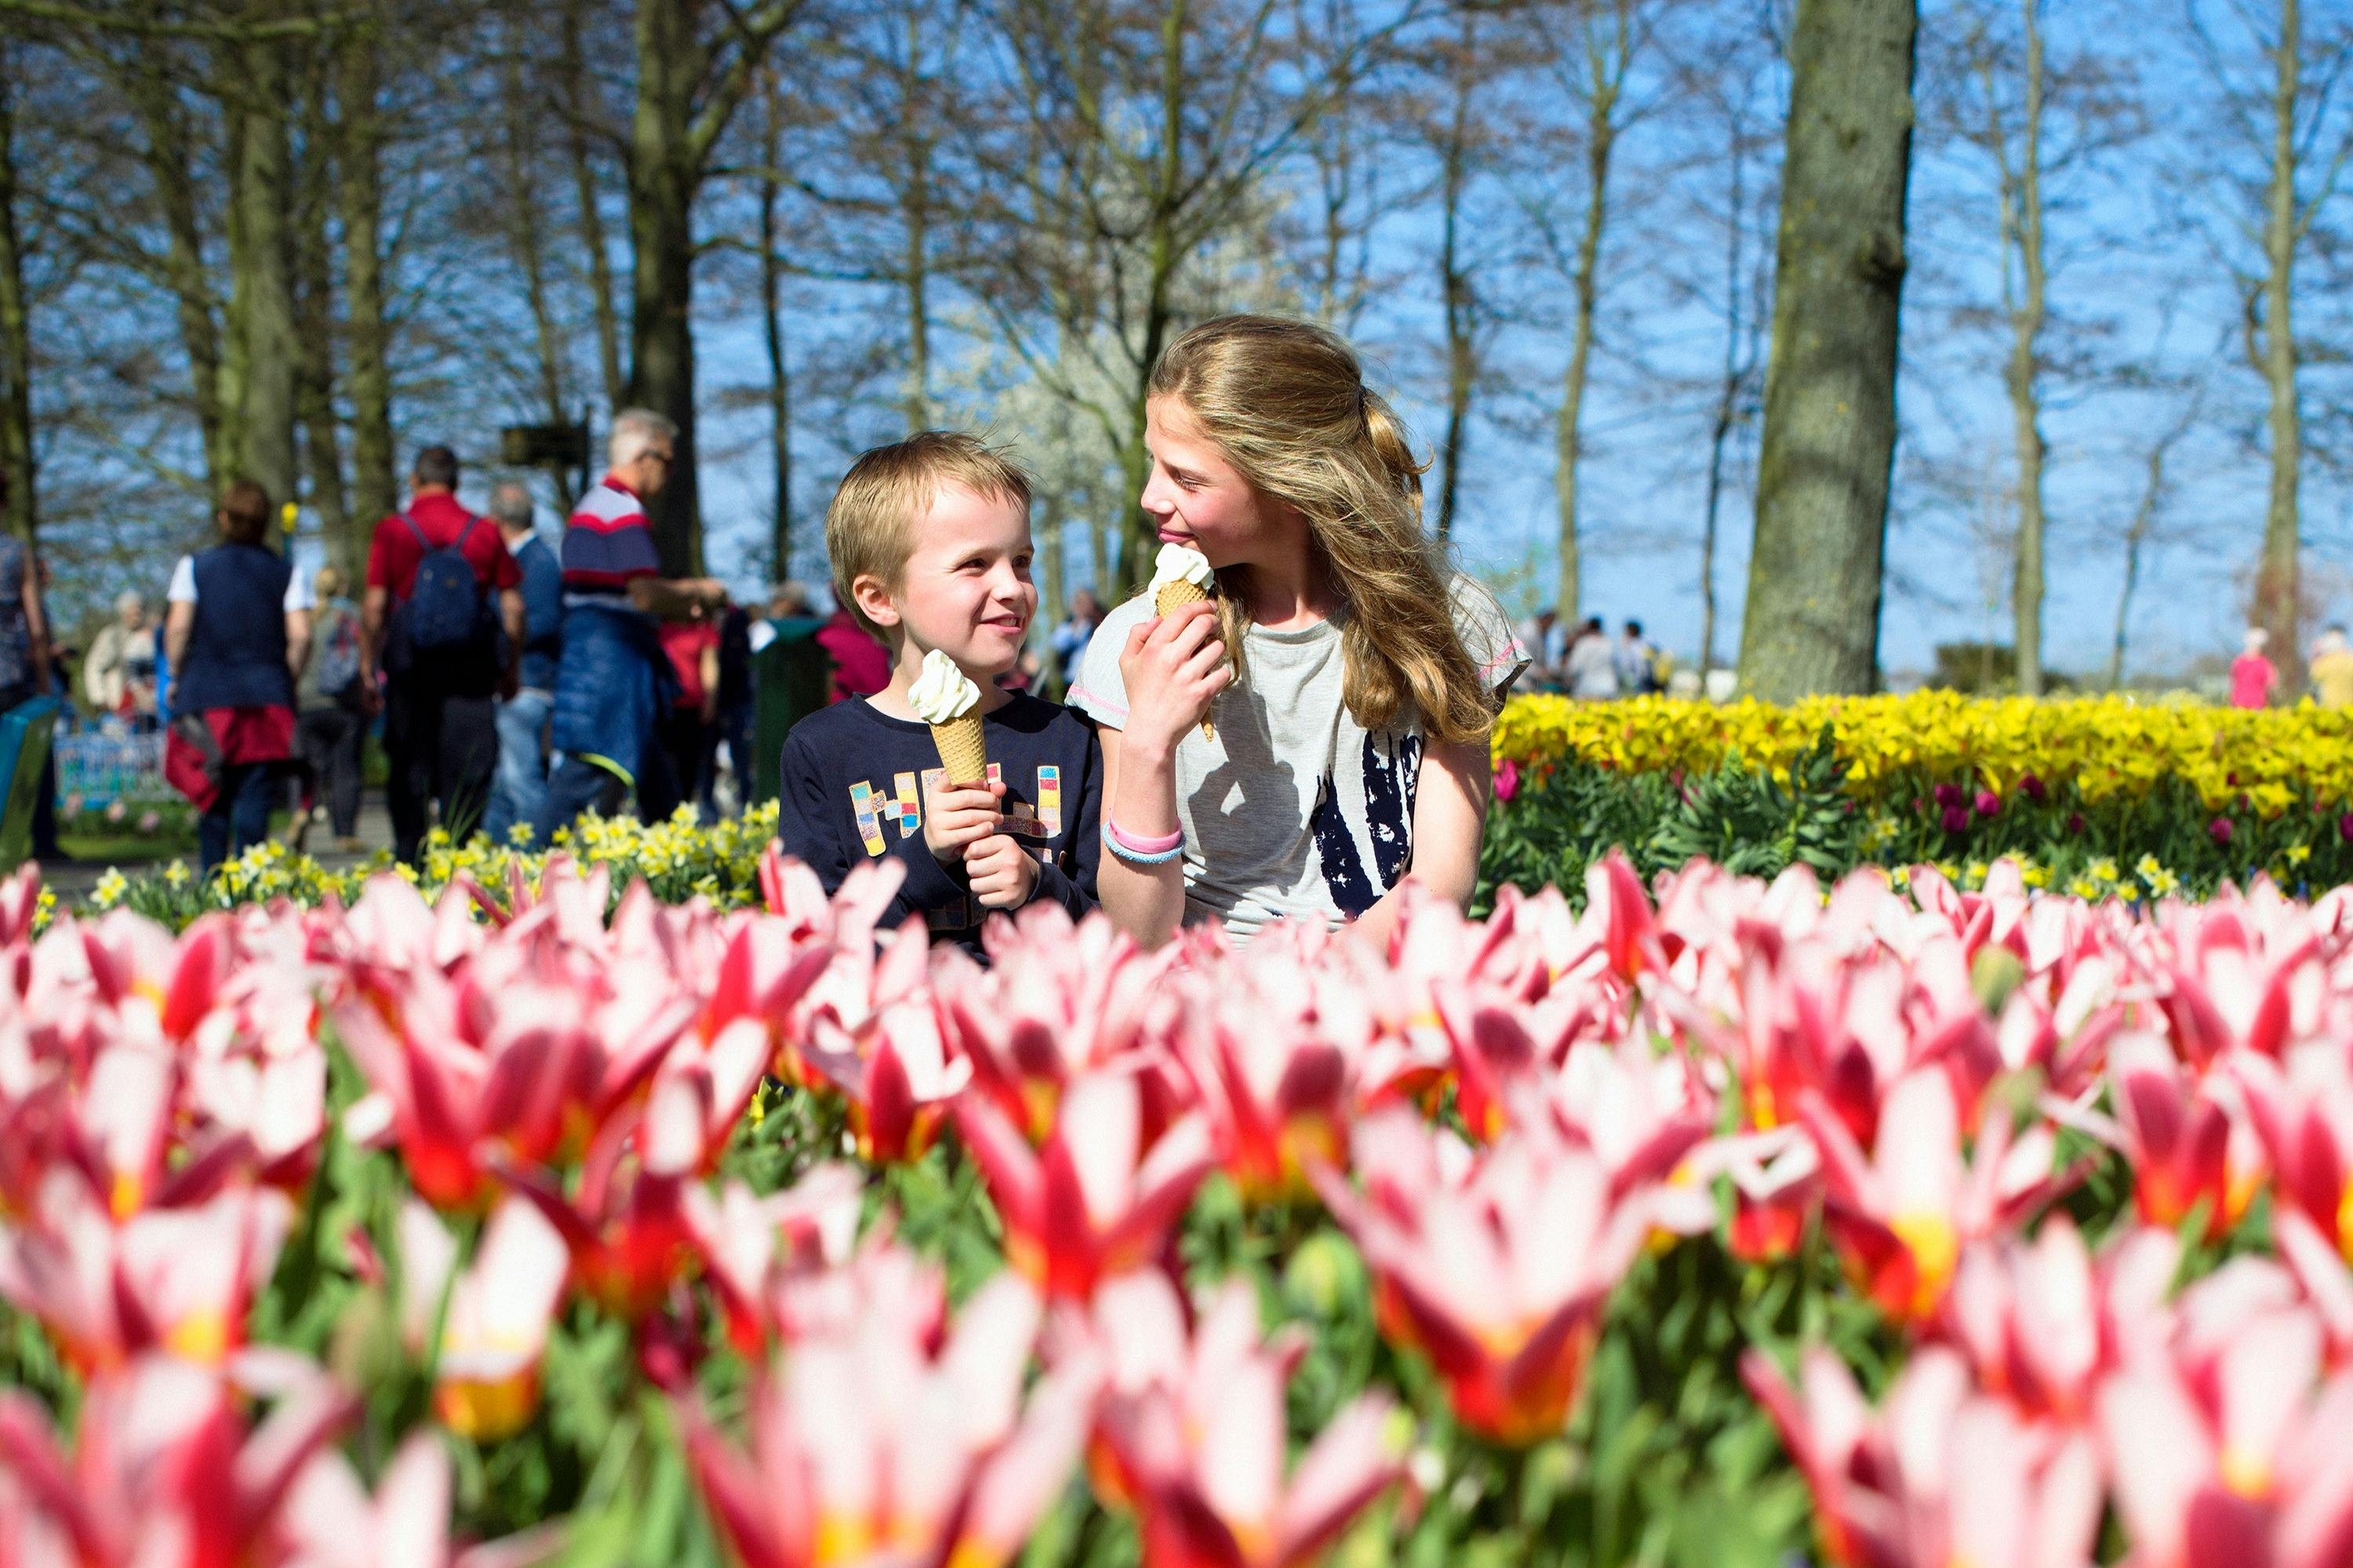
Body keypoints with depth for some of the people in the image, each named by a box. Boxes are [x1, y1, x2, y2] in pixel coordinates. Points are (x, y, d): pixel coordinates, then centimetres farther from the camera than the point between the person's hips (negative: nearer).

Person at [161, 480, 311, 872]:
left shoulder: (194, 567, 4)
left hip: (206, 695, 1)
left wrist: (176, 677, 7)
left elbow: (178, 628, -6)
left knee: (215, 799, 10)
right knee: (254, 798, -2)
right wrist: (284, 681, 8)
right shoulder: (288, 573, 5)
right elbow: (300, 636, -5)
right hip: (268, 699, 0)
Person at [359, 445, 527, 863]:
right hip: (471, 671, 0)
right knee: (468, 768, 2)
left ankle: (409, 857, 11)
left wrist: (367, 662, 7)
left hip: (410, 667, 0)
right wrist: (510, 668, 13)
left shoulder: (392, 531, -1)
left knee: (408, 769, 9)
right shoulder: (484, 532, 3)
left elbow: (374, 605, -3)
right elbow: (512, 606, 3)